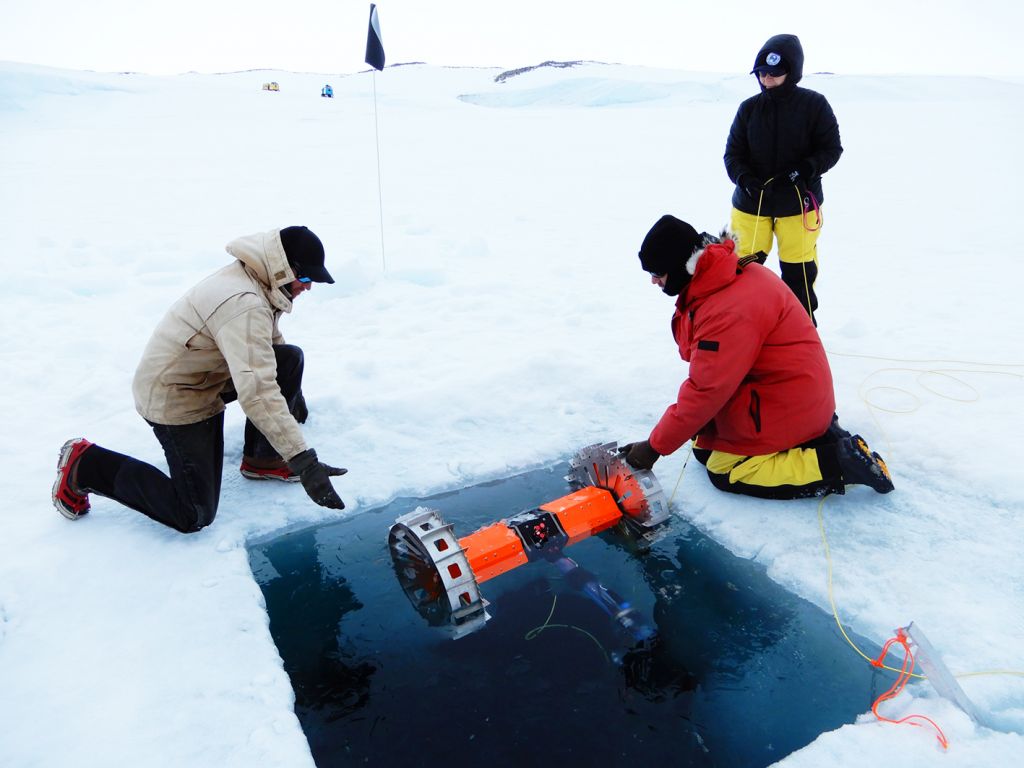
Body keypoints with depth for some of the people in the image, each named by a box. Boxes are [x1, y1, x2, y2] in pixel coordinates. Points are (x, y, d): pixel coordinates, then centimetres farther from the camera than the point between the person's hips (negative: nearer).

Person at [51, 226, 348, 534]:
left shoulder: (252, 279, -1)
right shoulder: (243, 304, -32)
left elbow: (269, 342, 20)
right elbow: (256, 392, -41)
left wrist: (293, 391, 30)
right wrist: (303, 461, -43)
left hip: (205, 376, 10)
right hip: (174, 396, -10)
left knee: (291, 358, -1)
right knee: (194, 516, -7)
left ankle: (262, 459, 12)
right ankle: (84, 465, 5)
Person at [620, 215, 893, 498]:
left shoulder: (729, 311, -31)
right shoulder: (721, 278, 0)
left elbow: (707, 390, -29)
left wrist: (655, 446, -22)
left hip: (786, 401, -10)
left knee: (724, 472, -6)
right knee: (704, 450, 12)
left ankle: (837, 461, -4)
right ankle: (815, 432, 15)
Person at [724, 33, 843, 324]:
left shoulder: (814, 105, -4)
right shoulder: (749, 108, 0)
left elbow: (831, 149, -2)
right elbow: (733, 153, 3)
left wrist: (803, 171, -20)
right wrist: (745, 178, -18)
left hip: (799, 202, -1)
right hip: (750, 203, 1)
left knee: (798, 270, 8)